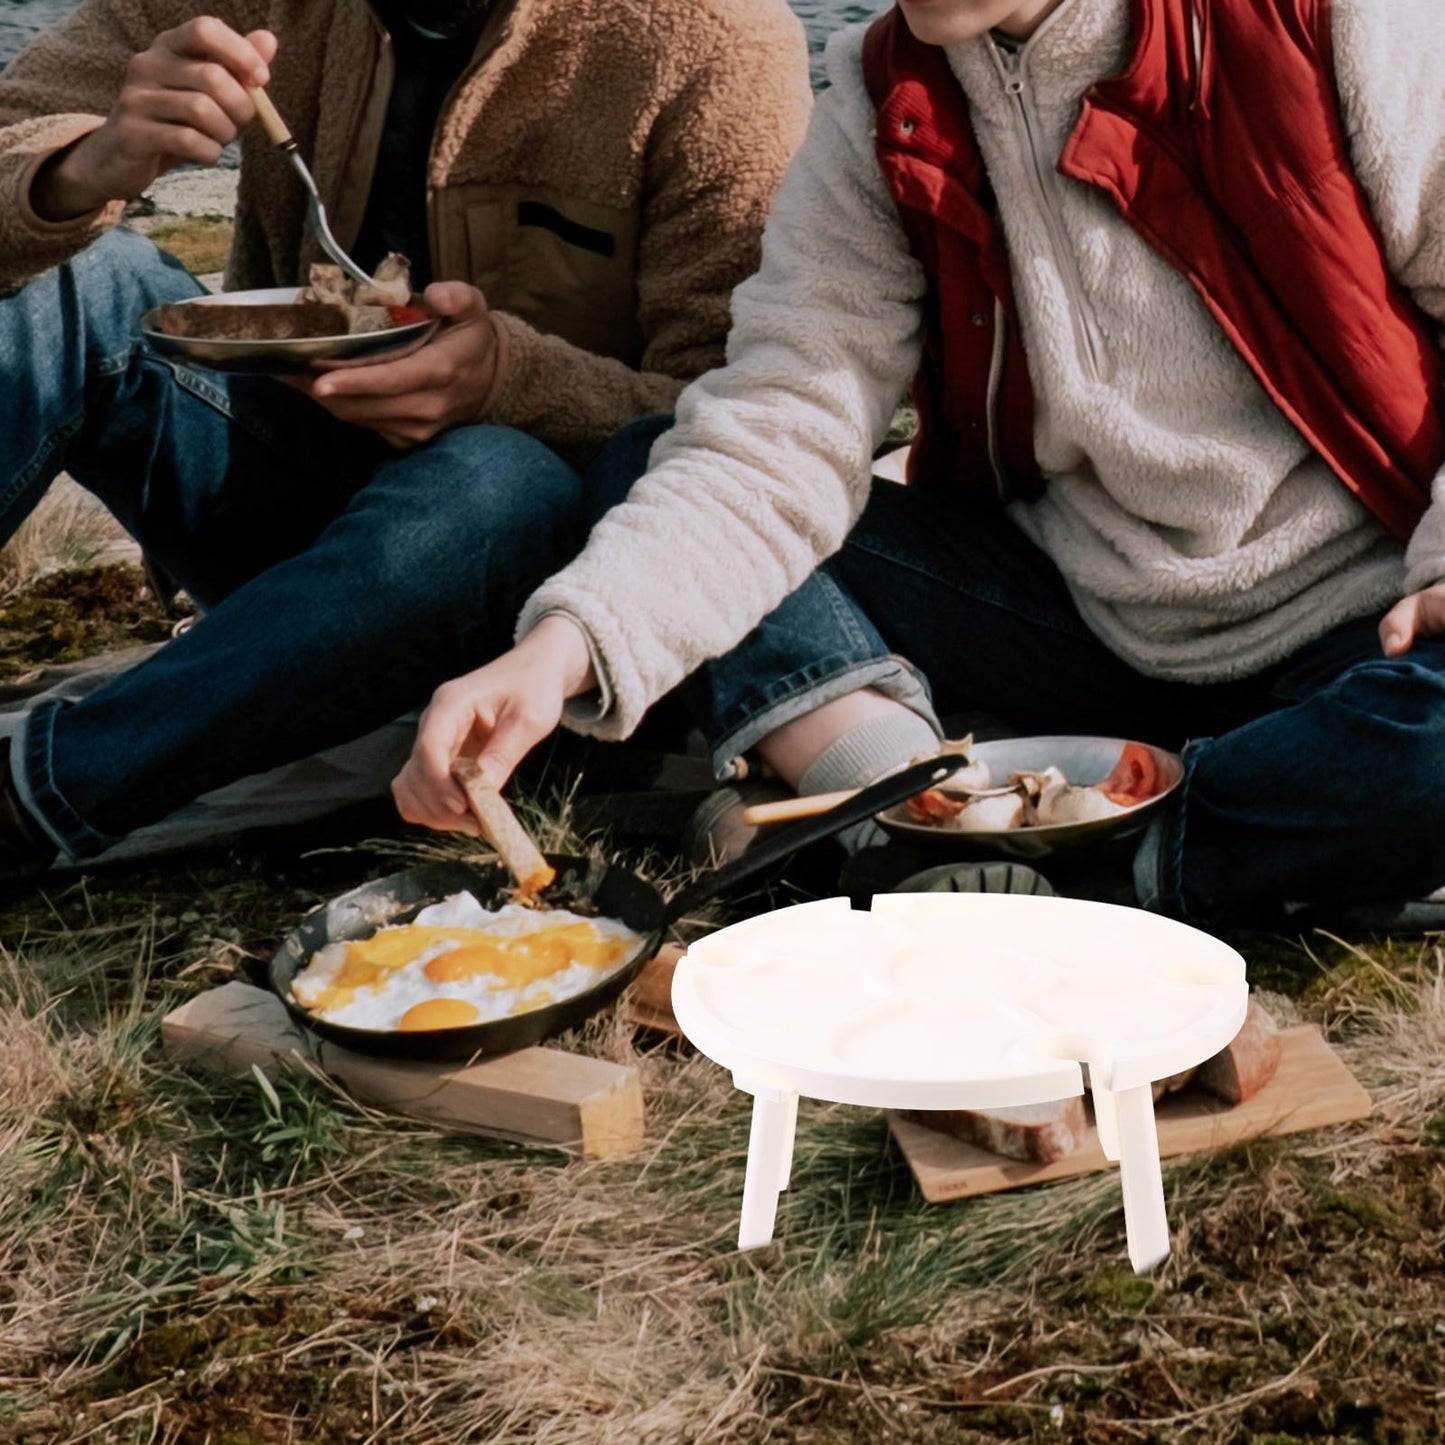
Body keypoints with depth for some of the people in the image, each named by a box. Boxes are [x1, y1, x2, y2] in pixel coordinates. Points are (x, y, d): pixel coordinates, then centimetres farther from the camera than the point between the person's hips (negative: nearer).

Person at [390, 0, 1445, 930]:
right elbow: (777, 435, -13)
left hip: (1352, 620, -3)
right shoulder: (883, 105, -4)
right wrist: (567, 644, -29)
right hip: (1079, 606, 3)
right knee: (641, 473, -10)